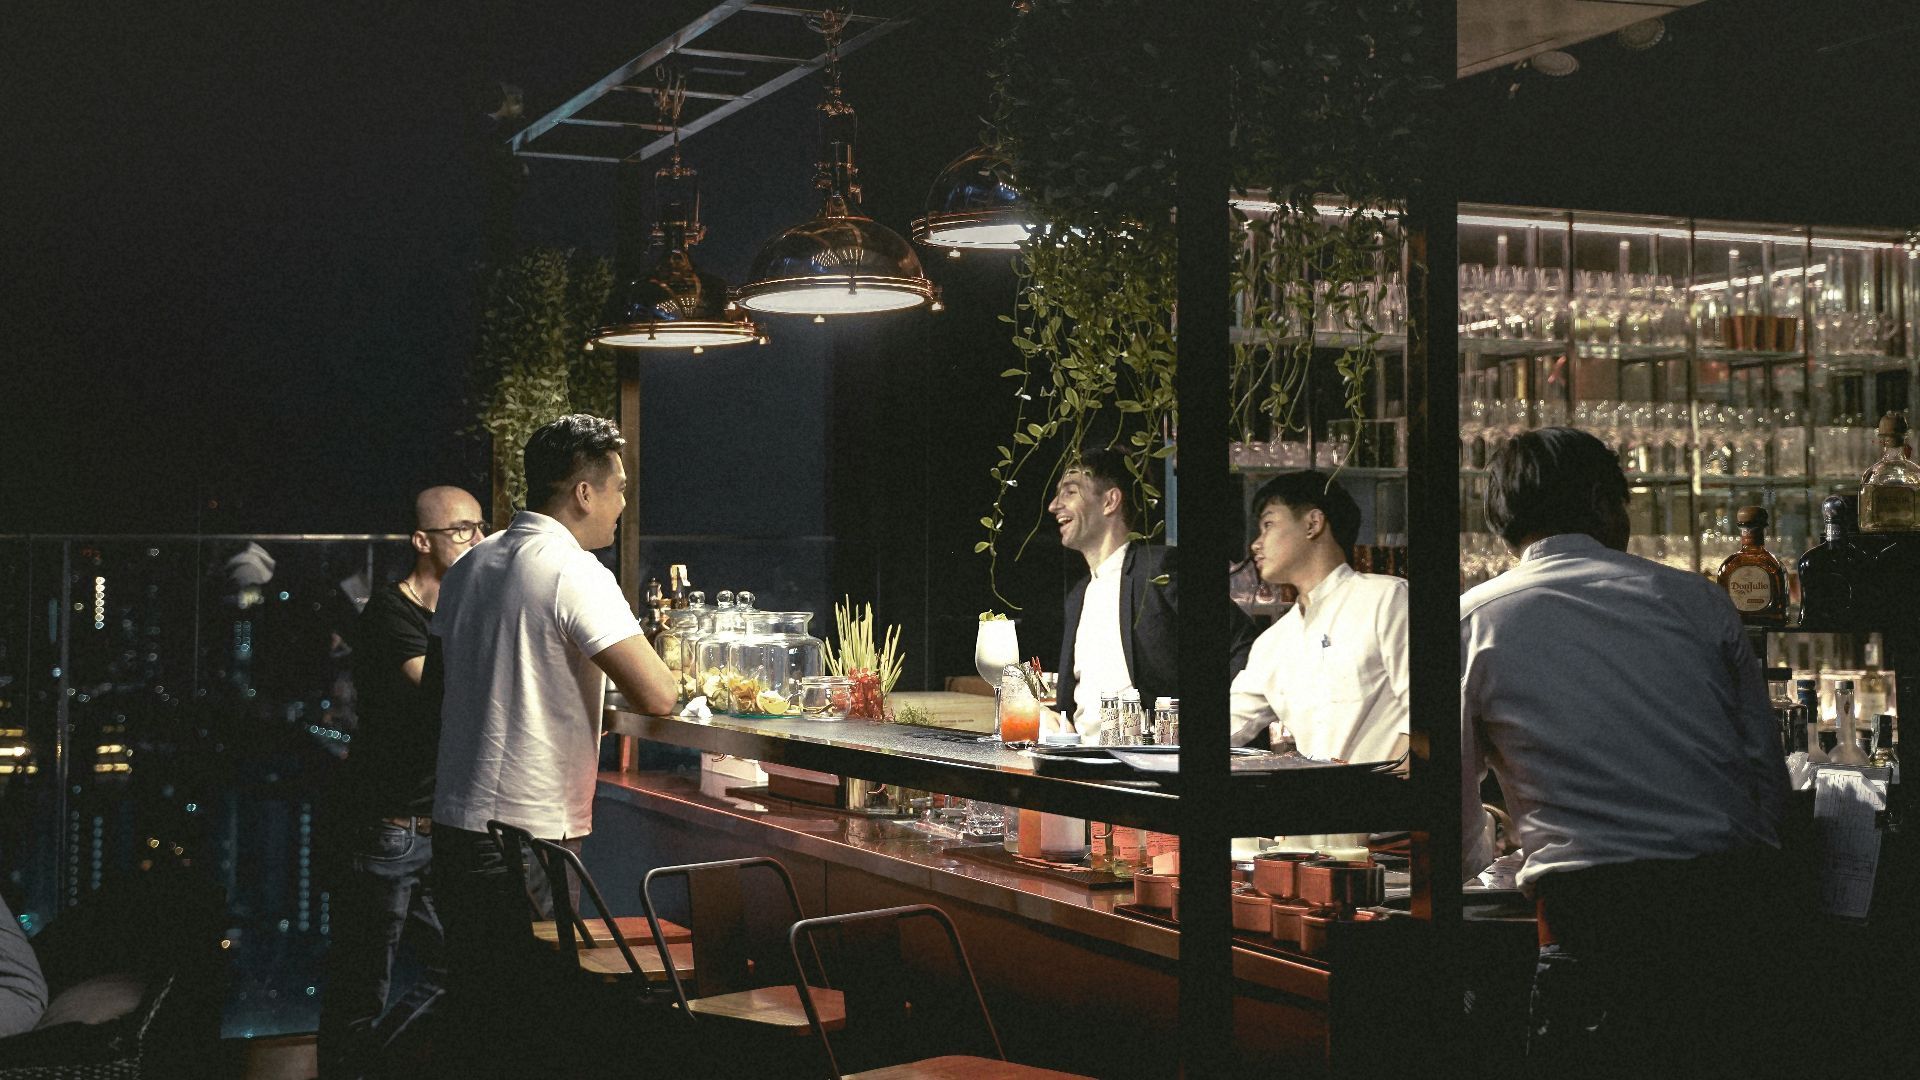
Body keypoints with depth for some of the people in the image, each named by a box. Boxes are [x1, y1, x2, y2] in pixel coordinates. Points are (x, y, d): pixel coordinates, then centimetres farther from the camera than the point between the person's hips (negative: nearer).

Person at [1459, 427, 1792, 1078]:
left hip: (1596, 920, -3)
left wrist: (1478, 855, 33)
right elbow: (1768, 771, 12)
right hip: (1739, 899, 3)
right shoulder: (1696, 599, 12)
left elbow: (1454, 831, 10)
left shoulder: (1473, 619, 5)